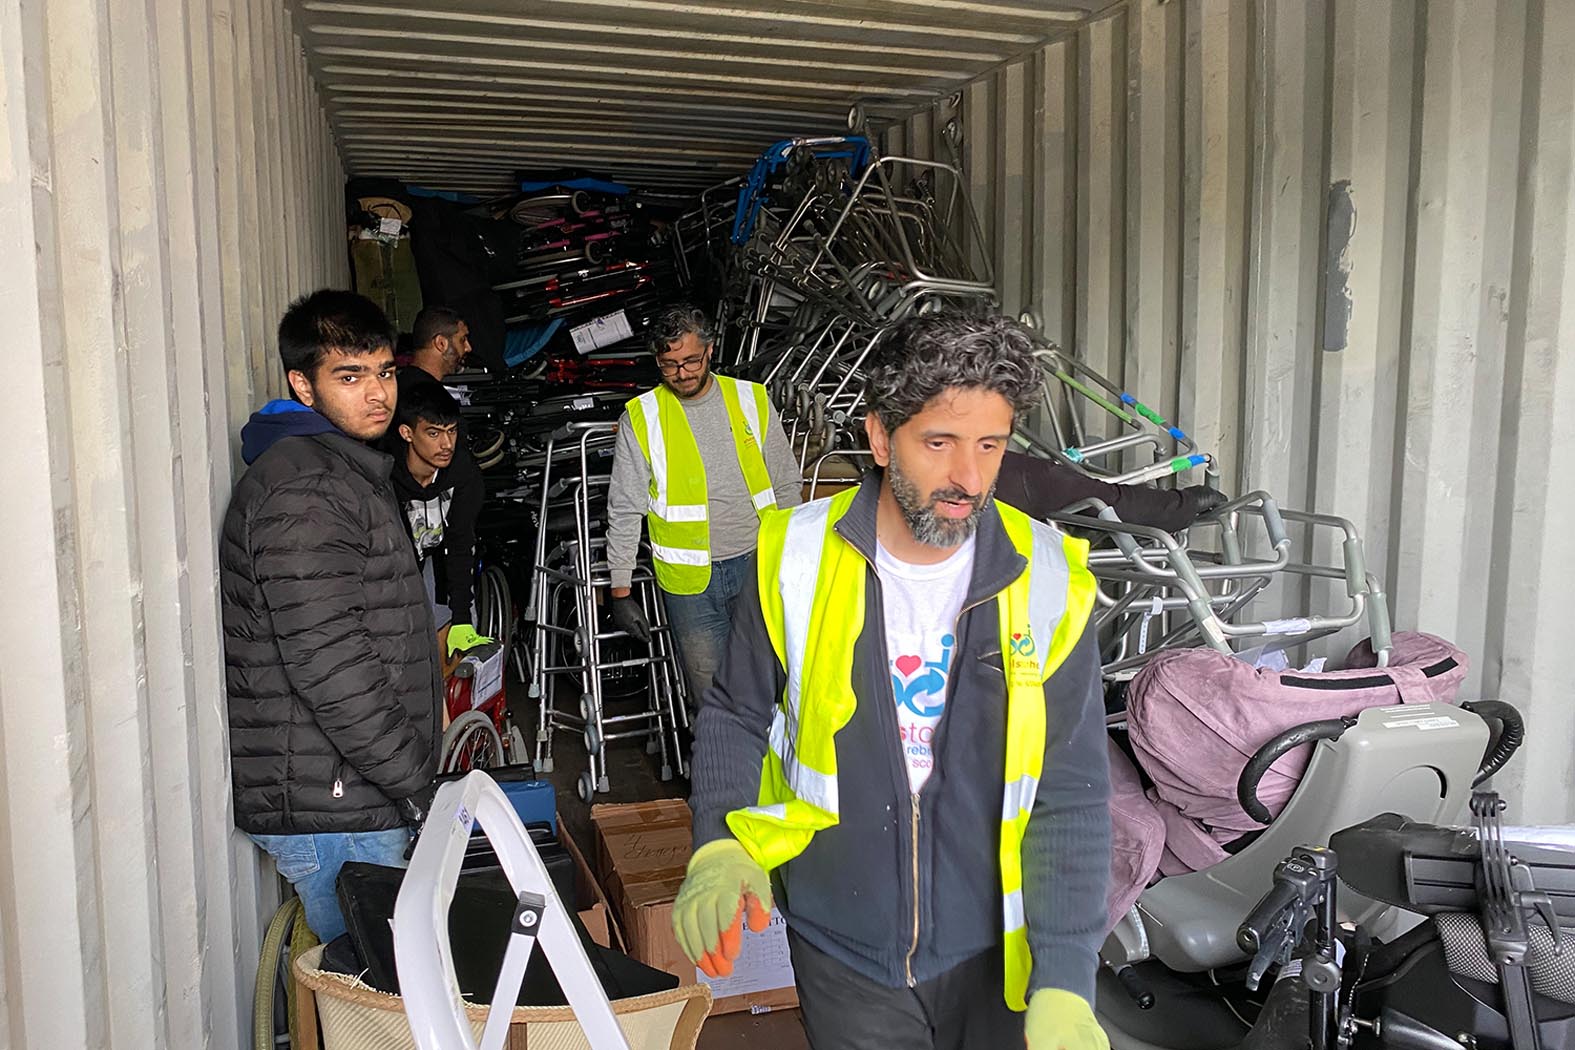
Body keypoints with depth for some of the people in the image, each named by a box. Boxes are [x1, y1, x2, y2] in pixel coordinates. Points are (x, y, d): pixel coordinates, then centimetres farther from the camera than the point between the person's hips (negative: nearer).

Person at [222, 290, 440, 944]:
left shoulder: (345, 472, 15)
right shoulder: (303, 491, -19)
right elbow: (328, 664, -26)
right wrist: (421, 783, -19)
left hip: (350, 796, 10)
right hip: (328, 808, -10)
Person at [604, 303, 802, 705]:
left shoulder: (752, 400, 3)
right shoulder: (641, 417, -2)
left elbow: (787, 486, 9)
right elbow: (624, 510, 1)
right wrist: (620, 591, -2)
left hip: (758, 565, 1)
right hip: (689, 580, -1)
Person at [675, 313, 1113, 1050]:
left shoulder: (1045, 582, -13)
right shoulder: (796, 559, -13)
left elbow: (1070, 799, -10)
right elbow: (734, 716, 1)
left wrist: (1065, 984, -17)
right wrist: (719, 847, -14)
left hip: (993, 949, 0)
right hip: (842, 950, 0)